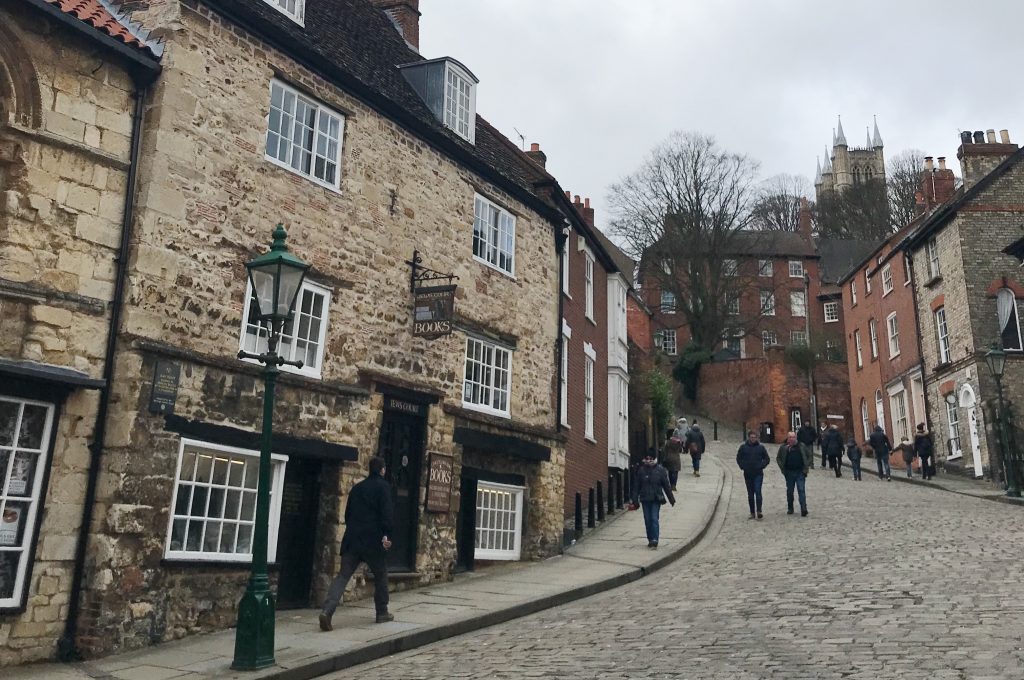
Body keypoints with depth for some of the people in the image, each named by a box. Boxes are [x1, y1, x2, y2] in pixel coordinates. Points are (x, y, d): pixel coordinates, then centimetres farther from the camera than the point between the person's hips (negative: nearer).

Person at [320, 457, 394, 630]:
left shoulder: (357, 487, 16)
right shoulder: (383, 486, -2)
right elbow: (387, 512, -14)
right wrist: (386, 535, -15)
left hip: (352, 539, 5)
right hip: (373, 541, -4)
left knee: (343, 575, 0)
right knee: (381, 575, 13)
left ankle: (327, 610, -18)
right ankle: (382, 613, 21)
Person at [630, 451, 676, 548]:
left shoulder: (660, 470, -2)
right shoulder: (641, 470, 1)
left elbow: (666, 485, 5)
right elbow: (636, 486, 4)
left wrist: (671, 499, 8)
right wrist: (635, 500, 1)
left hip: (656, 499, -2)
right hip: (645, 499, 2)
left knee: (654, 519, -11)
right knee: (647, 520, 7)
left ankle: (654, 540, -14)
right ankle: (650, 540, 18)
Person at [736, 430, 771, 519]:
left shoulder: (761, 447, 1)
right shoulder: (743, 447, 2)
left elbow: (767, 459, 8)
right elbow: (738, 458, 12)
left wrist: (761, 466, -4)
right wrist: (742, 466, -1)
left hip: (758, 474, -2)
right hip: (747, 474, 2)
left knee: (758, 492, -13)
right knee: (750, 494, 8)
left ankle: (759, 511, -15)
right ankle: (752, 513, 14)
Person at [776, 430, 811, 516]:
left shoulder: (801, 447, 0)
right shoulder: (783, 448, 0)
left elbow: (810, 455, 11)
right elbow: (778, 458, 11)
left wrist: (807, 466, 2)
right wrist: (782, 468, 2)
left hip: (800, 472, -1)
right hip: (789, 473, 1)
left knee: (801, 490, -8)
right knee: (789, 491, 10)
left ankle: (803, 509, -10)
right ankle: (790, 508, 23)